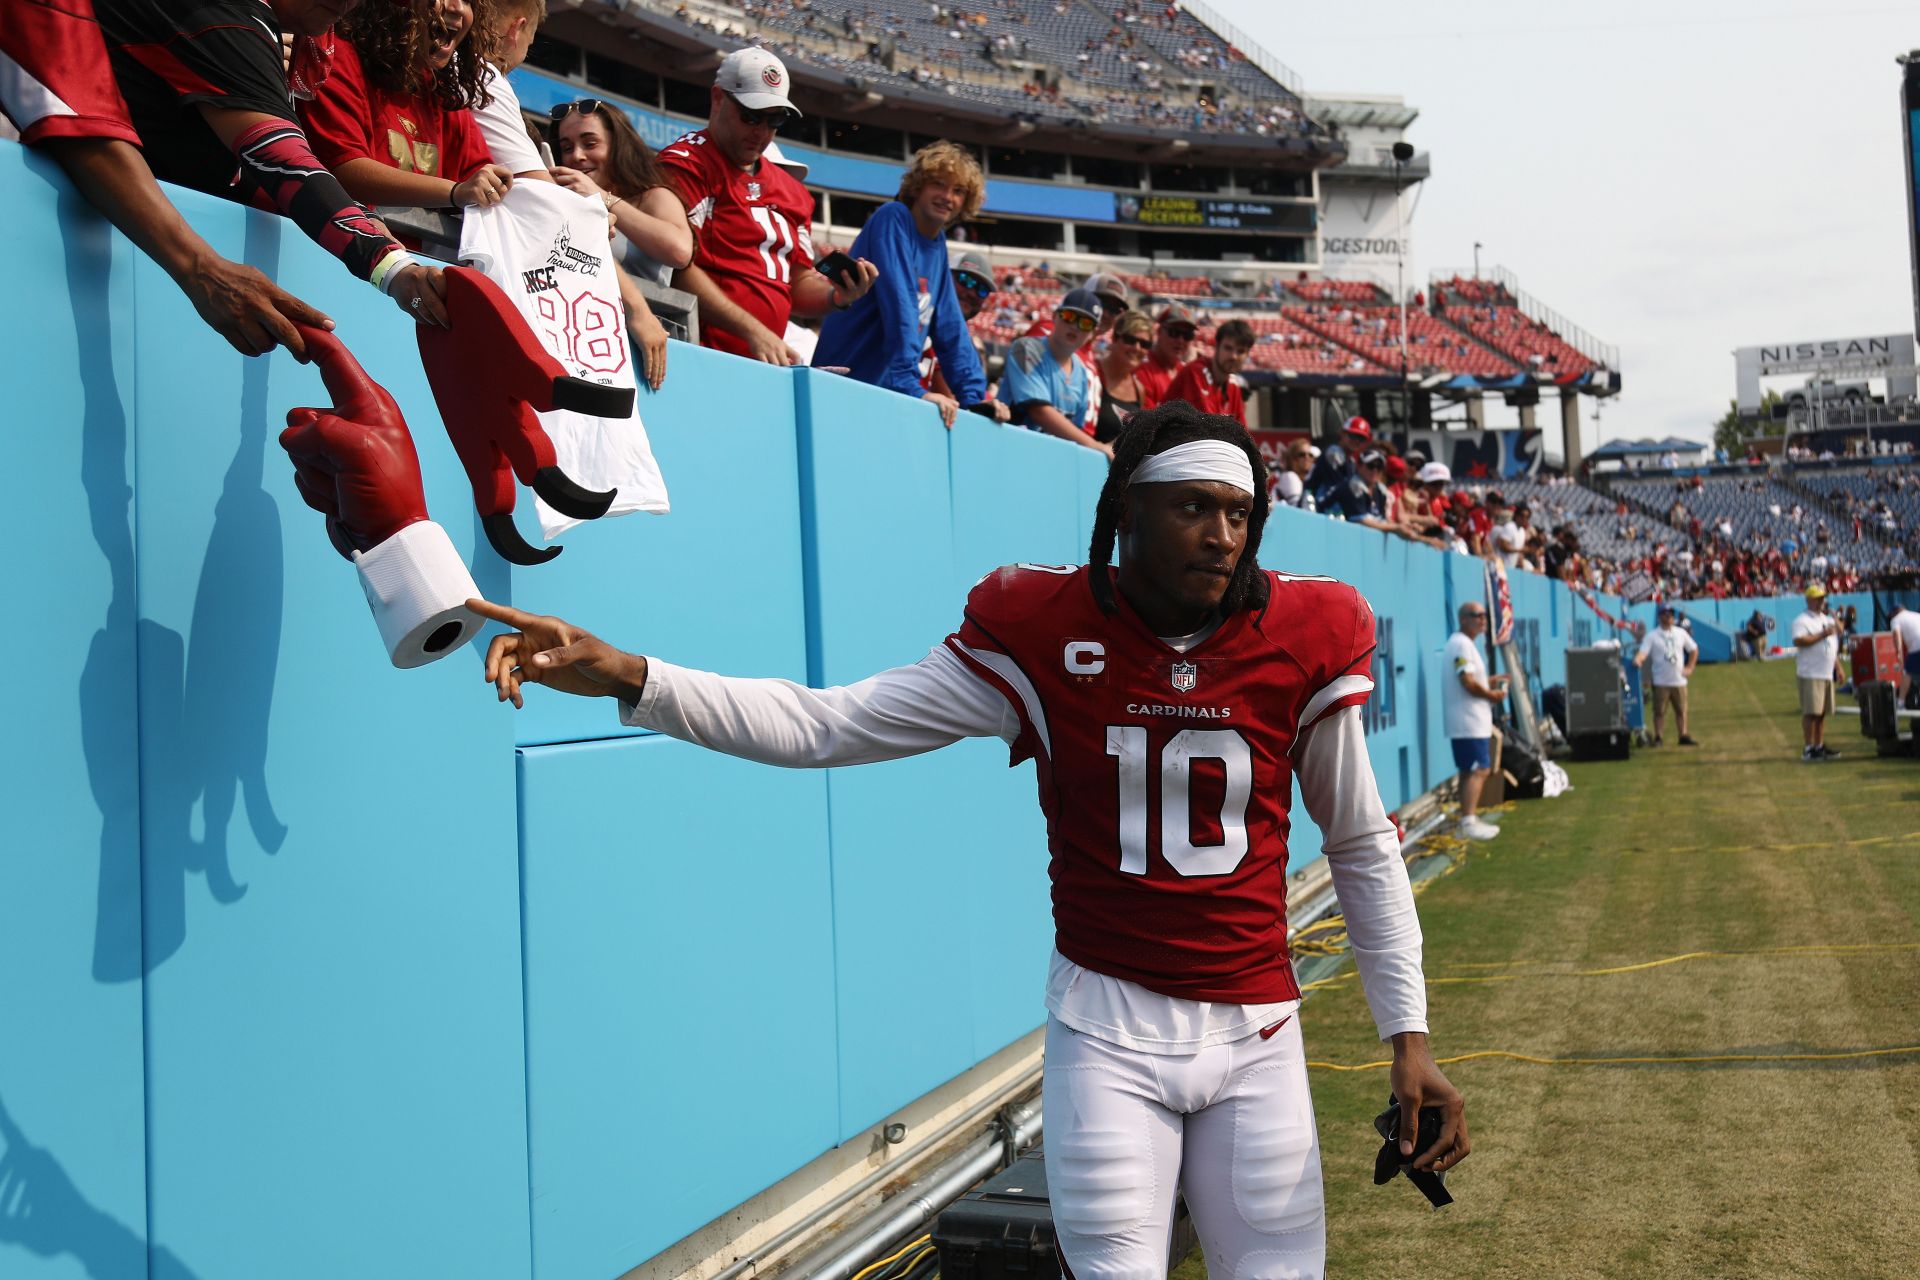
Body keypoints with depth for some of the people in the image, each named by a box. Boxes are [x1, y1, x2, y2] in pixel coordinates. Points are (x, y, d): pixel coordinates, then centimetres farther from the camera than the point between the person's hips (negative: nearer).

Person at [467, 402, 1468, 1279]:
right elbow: (823, 725, -9)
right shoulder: (1041, 634, -9)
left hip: (1258, 1035, 2)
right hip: (1107, 1031, -2)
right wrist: (629, 678, -19)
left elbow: (1364, 849, 7)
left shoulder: (1302, 640, -4)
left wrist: (1408, 1035, 3)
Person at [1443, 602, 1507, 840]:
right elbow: (1468, 682, -23)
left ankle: (1469, 820, 19)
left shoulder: (1464, 643, 18)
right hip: (1469, 722, -11)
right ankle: (1469, 822, -14)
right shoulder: (1462, 644, -15)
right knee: (1478, 770, -12)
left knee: (1470, 771, 14)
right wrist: (1492, 695, -10)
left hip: (1471, 721, 11)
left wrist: (1490, 681, 12)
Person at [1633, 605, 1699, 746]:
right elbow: (1643, 652, -15)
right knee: (1659, 711, -1)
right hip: (1661, 682, -4)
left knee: (1681, 710, 9)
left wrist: (1689, 667, 8)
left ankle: (1683, 737, 16)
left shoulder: (1681, 633, 8)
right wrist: (1638, 659, -37)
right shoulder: (1652, 635, -3)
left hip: (1679, 680, 4)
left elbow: (1694, 650, 18)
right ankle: (1658, 738, 4)